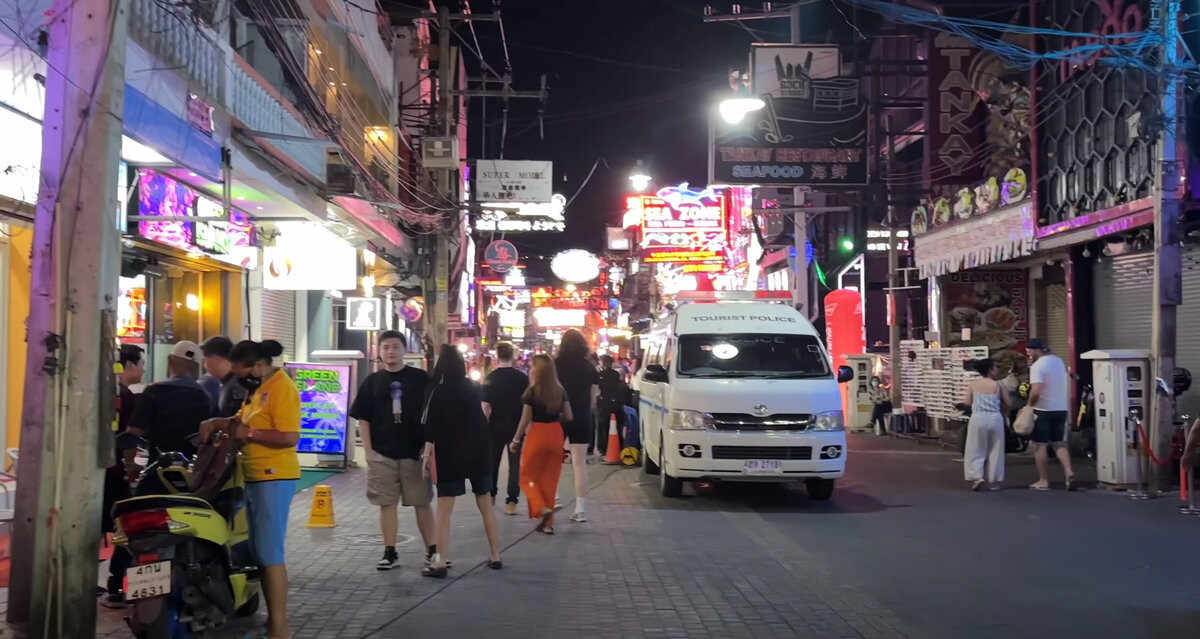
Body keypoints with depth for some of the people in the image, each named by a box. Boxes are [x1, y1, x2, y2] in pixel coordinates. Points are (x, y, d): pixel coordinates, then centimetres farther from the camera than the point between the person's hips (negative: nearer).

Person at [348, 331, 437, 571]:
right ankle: (390, 554, 13)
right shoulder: (372, 381, 4)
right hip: (382, 454, 2)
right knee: (387, 504, 6)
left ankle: (432, 550, 11)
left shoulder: (420, 378, 0)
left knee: (422, 503, 3)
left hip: (414, 452, -1)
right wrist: (368, 450, -1)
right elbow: (363, 419, 6)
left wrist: (427, 446, -5)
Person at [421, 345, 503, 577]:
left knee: (444, 509, -3)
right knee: (486, 505, 13)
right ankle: (495, 557, 16)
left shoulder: (438, 393, -8)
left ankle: (439, 562, -8)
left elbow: (431, 427, -11)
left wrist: (427, 454, -7)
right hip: (478, 453, 4)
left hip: (450, 455, -4)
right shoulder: (474, 388, 5)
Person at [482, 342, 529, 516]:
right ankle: (511, 501, -5)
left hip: (496, 426, 1)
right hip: (517, 426, 0)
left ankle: (491, 495, 32)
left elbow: (485, 406, -9)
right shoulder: (522, 378, -5)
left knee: (493, 461, 18)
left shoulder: (491, 378, -7)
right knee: (515, 463, 2)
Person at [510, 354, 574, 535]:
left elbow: (525, 420, -8)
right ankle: (547, 523, 14)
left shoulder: (532, 391, -11)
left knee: (528, 476, 10)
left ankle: (542, 508, -13)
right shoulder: (560, 391, 0)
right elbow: (568, 416, 4)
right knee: (550, 479, 12)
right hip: (555, 435, 4)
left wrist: (516, 440, 2)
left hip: (536, 434, -4)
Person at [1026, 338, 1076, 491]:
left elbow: (1036, 391, -26)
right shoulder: (1059, 361, 11)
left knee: (1040, 445, 2)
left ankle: (1044, 481, 5)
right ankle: (1069, 472, -4)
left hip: (1043, 410, -7)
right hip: (1061, 408, 7)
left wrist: (1029, 405, -9)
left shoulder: (1037, 366, -16)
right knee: (1060, 443, 14)